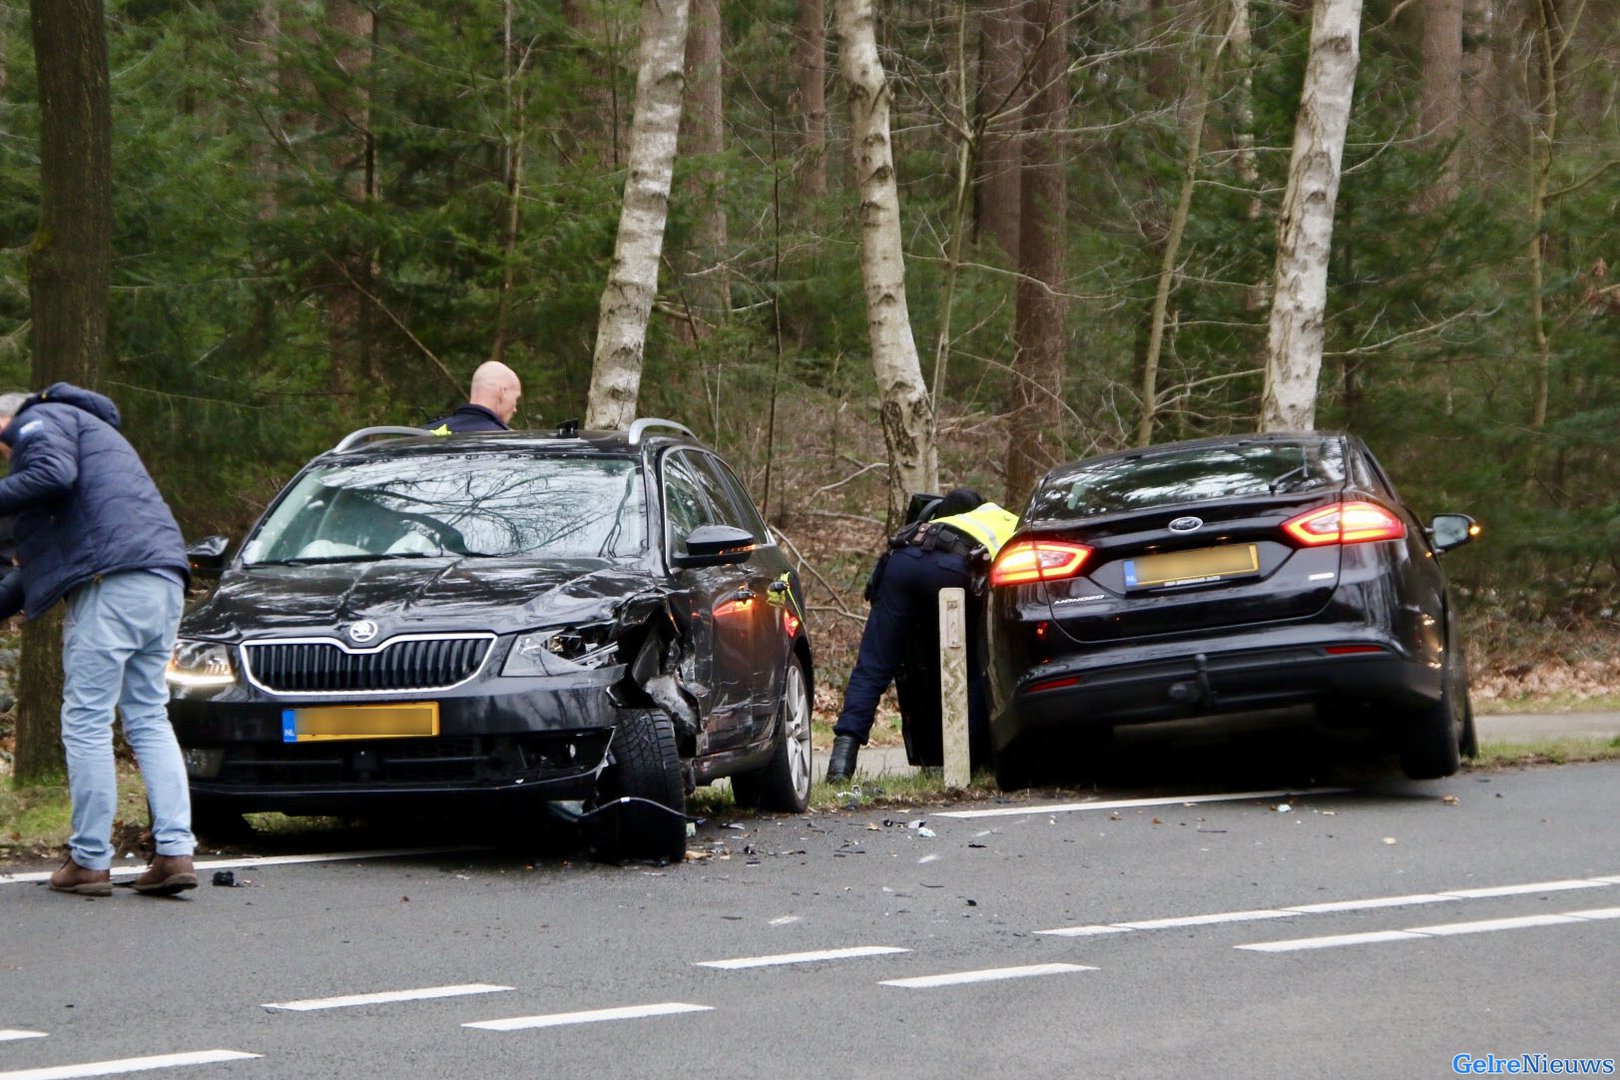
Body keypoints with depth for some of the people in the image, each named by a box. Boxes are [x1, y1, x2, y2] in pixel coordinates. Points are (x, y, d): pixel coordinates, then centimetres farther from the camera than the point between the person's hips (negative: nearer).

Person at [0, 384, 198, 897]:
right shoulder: (95, 432, 37)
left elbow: (53, 476, -18)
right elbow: (45, 552, 39)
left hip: (111, 584, -9)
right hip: (164, 580, 9)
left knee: (86, 721, -4)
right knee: (149, 719, 11)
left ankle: (90, 861, -2)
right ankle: (176, 851, 2)